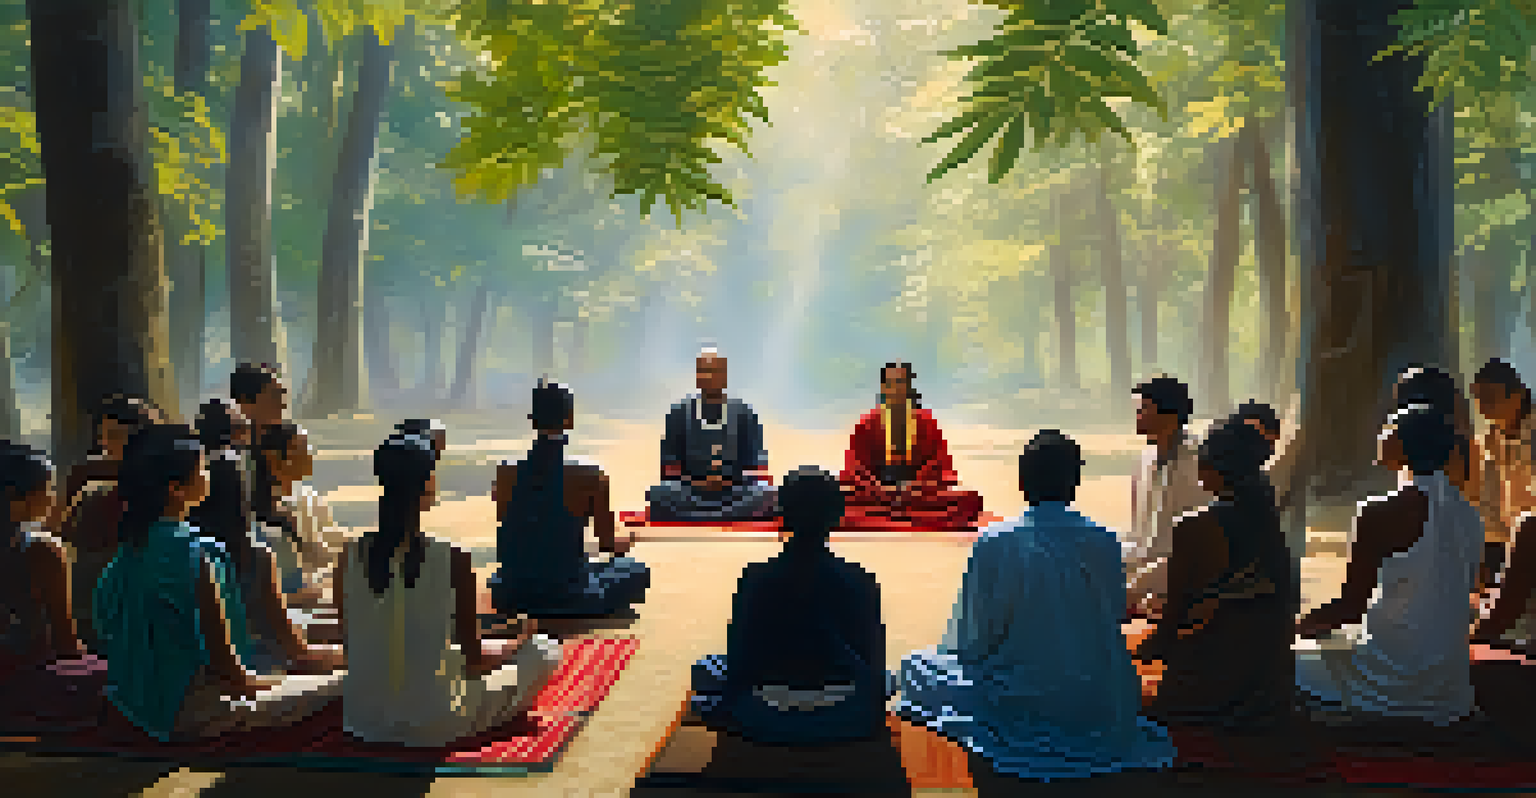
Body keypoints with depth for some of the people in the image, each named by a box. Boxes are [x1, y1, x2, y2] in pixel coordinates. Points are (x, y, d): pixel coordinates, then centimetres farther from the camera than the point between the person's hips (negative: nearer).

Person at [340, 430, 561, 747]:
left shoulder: (351, 554, -8)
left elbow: (350, 642, 5)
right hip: (432, 727, -5)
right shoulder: (452, 559, -21)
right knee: (546, 650, 11)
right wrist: (520, 642, 8)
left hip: (362, 721, 6)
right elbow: (475, 662, -13)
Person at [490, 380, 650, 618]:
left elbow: (507, 541, 9)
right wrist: (623, 543, 20)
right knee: (638, 571, 18)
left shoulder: (505, 472, -5)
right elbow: (608, 543, -4)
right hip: (566, 598, -5)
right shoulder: (590, 476, -15)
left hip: (510, 598, 5)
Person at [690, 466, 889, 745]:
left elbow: (739, 662, -6)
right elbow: (874, 663, -6)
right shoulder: (859, 582, -10)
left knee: (704, 670, 26)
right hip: (846, 723, 1)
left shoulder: (755, 580, -10)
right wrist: (873, 718, 10)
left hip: (765, 724, 0)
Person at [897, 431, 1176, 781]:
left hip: (1020, 702, -5)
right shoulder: (1105, 542, -6)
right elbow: (1115, 622, 7)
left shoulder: (995, 544, -15)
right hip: (1100, 708, 5)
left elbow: (974, 640, -11)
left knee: (916, 666, 18)